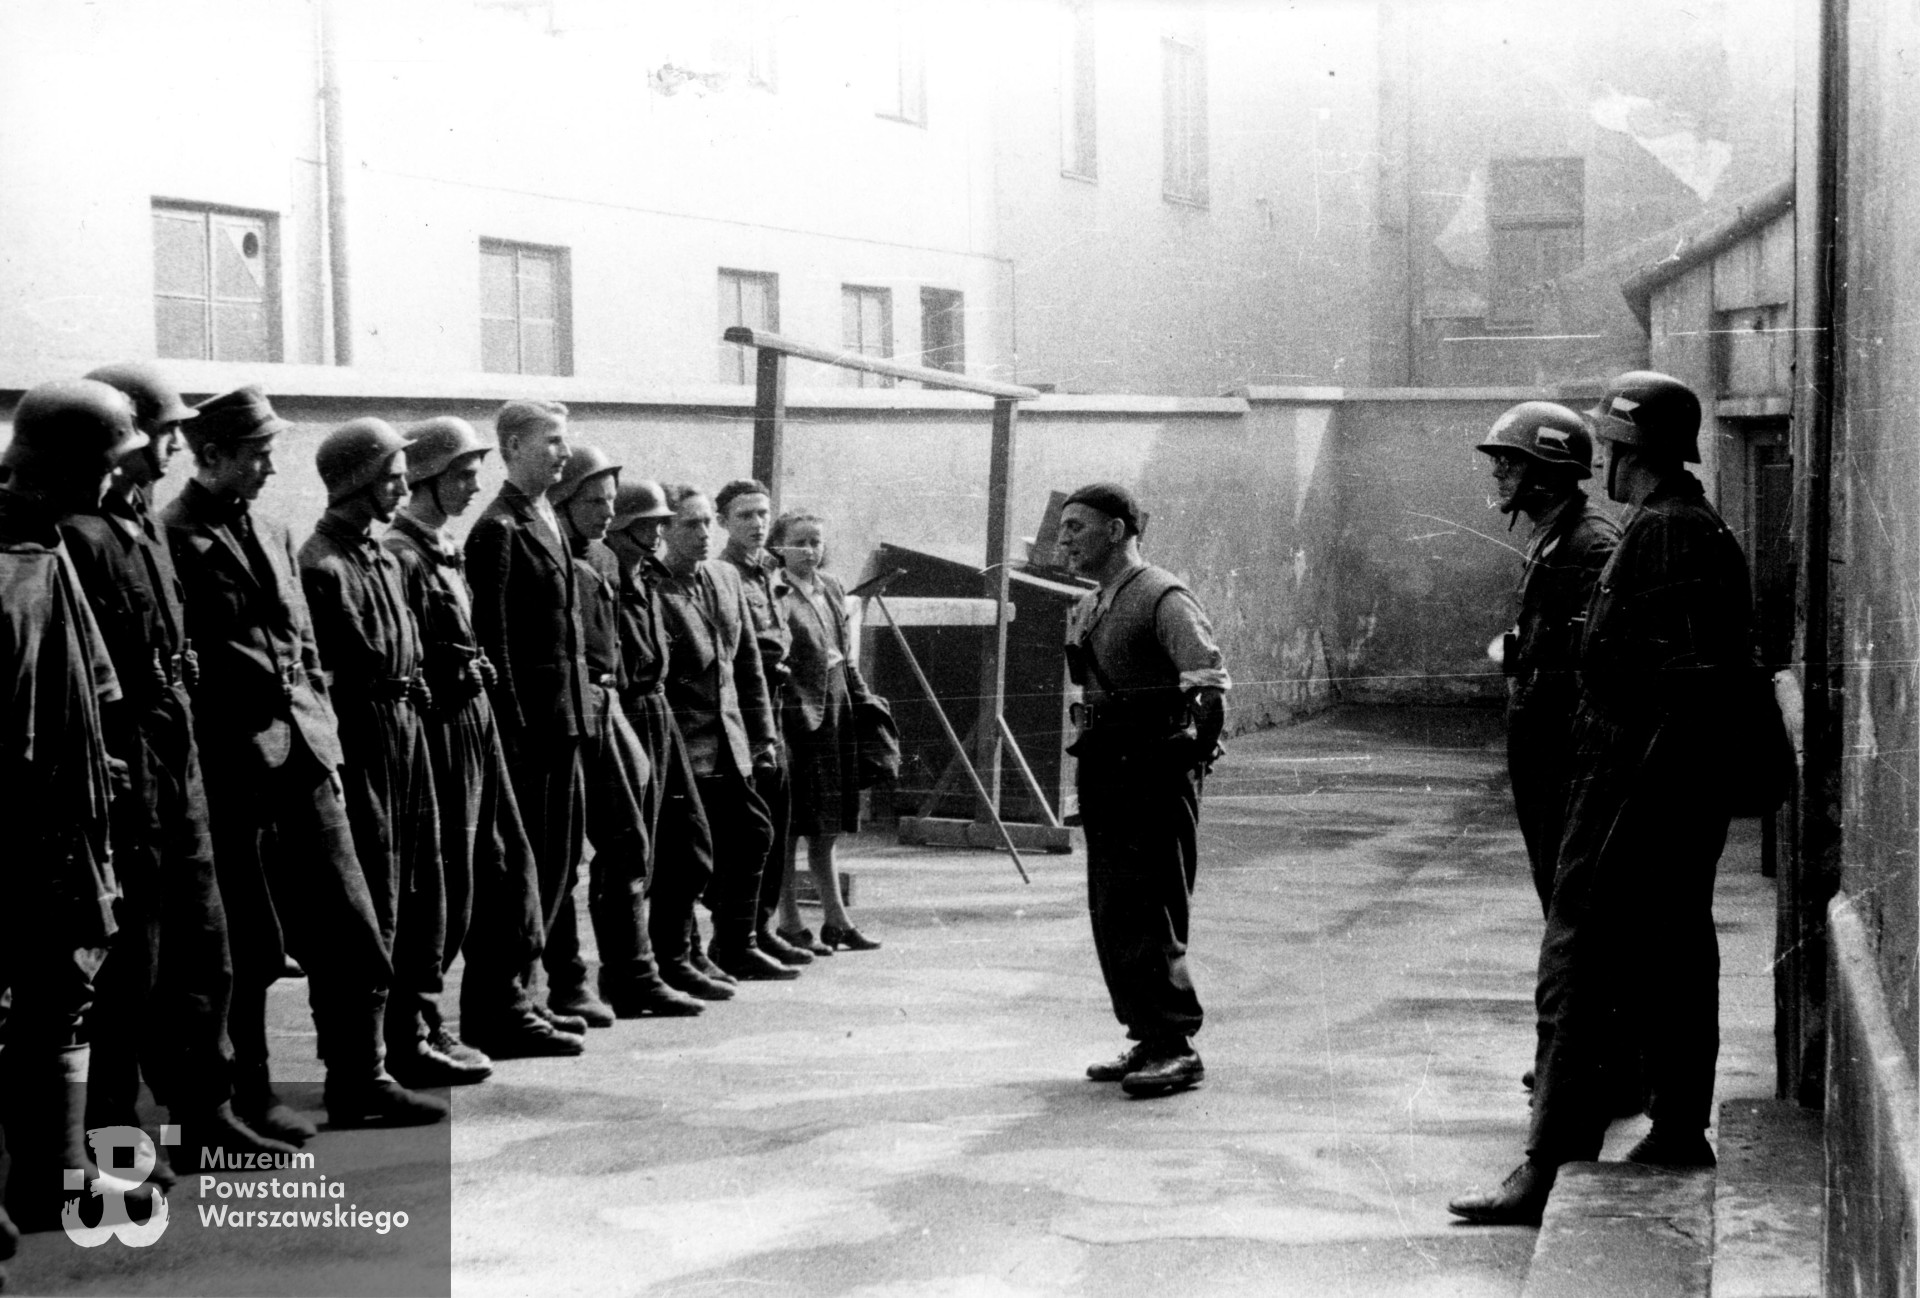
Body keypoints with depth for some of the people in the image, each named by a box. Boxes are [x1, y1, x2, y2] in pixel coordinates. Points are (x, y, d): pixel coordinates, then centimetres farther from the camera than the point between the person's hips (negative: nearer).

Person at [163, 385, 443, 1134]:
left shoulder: (271, 534, 17)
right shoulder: (175, 537, -8)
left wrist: (322, 734, 12)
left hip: (301, 751, 7)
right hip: (232, 760, -7)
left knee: (348, 928, 5)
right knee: (248, 945, 2)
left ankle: (359, 1082, 14)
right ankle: (247, 1096, 14)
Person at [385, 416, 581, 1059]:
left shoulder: (444, 550, 15)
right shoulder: (400, 556, -15)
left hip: (474, 717, 10)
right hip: (439, 724, -10)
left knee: (507, 862, 12)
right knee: (446, 879, -4)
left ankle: (499, 1007, 21)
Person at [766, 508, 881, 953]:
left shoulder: (831, 587, 13)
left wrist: (864, 699, 15)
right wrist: (773, 723, -20)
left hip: (834, 713, 7)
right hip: (794, 715, -7)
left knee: (825, 828, 13)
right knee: (788, 830, 0)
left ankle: (836, 920, 19)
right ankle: (790, 924, 7)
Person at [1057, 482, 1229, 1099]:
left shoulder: (1162, 597, -11)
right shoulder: (1089, 610, 16)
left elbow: (1210, 681, -20)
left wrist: (1192, 756, -20)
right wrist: (1091, 755, 15)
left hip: (1154, 776, -9)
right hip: (1105, 779, 9)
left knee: (1145, 914, -9)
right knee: (1111, 915, 10)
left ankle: (1176, 1045, -3)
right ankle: (1148, 1041, 18)